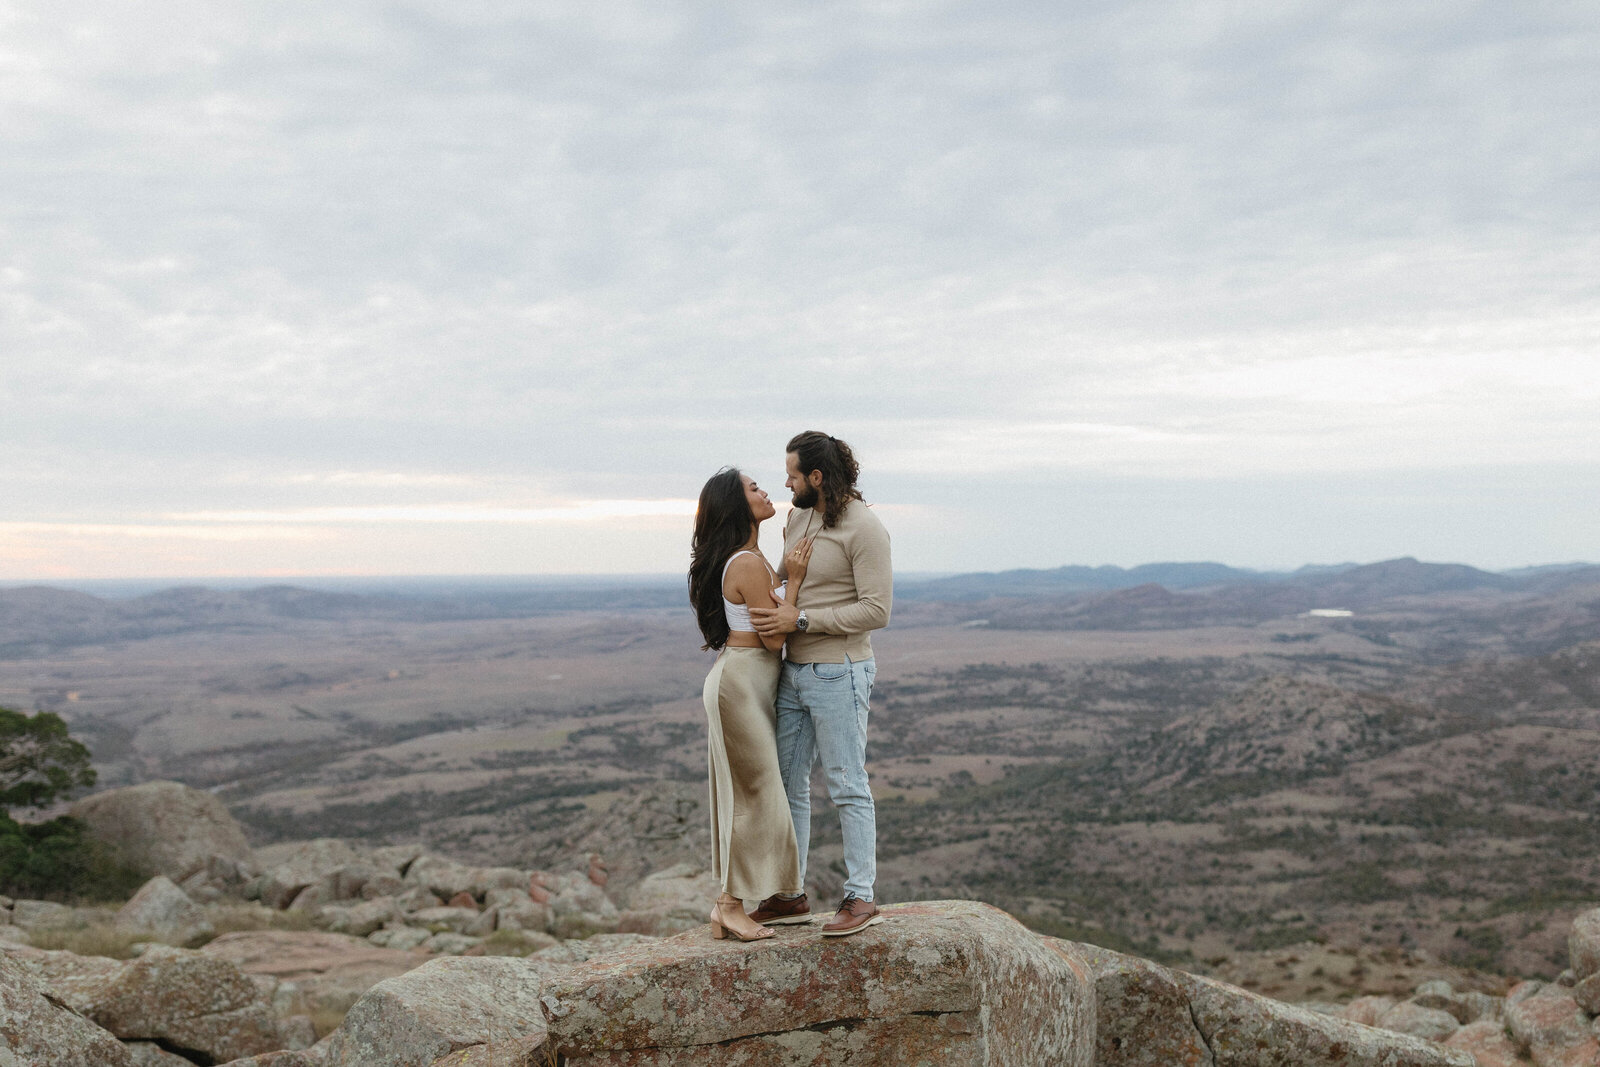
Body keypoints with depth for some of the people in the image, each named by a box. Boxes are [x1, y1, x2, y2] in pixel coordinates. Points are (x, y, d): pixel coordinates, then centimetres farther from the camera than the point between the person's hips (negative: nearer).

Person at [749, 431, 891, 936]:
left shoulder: (864, 529, -14)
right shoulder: (798, 519, 11)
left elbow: (876, 610, -19)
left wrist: (800, 620, -21)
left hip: (839, 673, -8)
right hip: (794, 670, 8)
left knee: (847, 786, -2)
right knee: (786, 782, 11)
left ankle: (860, 898, 7)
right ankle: (790, 895, 20)